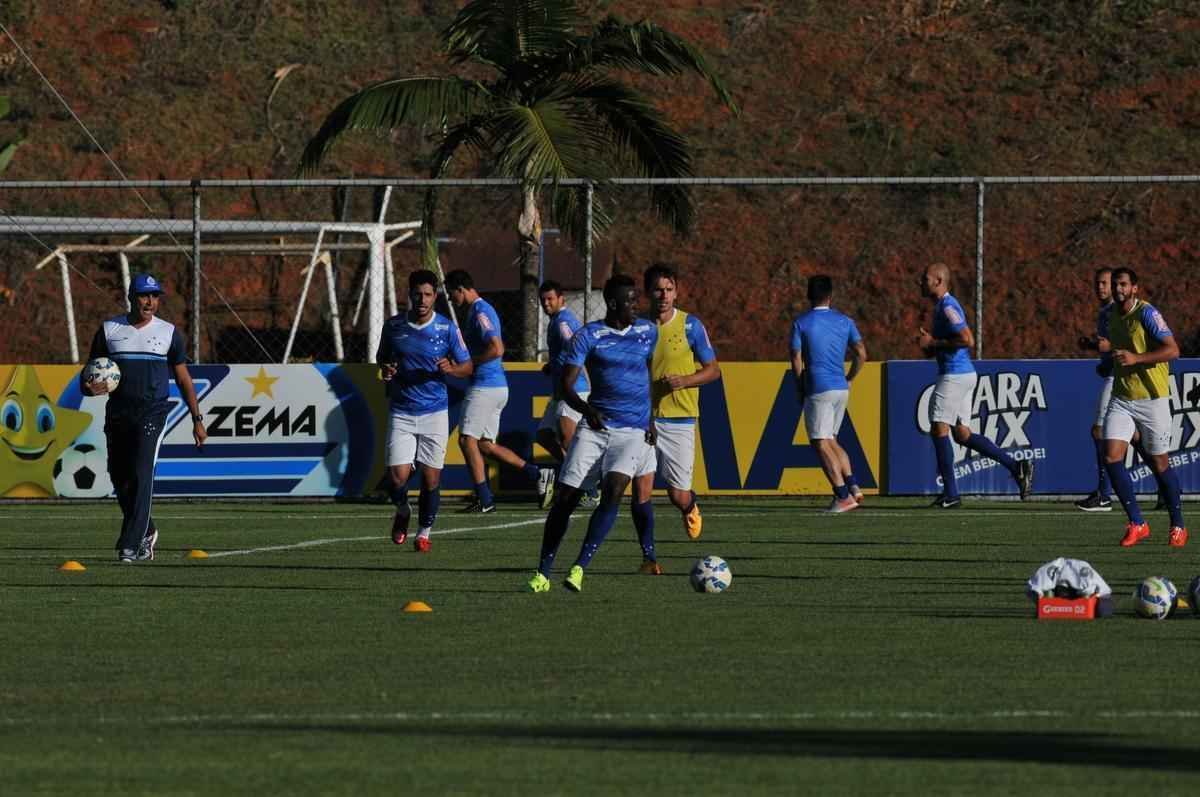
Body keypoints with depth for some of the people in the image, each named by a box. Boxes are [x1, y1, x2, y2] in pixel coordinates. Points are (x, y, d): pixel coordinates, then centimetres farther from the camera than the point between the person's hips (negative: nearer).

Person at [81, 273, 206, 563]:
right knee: (120, 480, 8)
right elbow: (88, 378, 9)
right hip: (117, 415, 3)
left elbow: (183, 378, 12)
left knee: (141, 476, -16)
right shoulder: (109, 330, 6)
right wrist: (91, 387, -16)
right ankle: (146, 532, 31)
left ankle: (130, 546, -17)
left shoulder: (169, 332, 5)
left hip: (152, 413, -3)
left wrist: (197, 420, 8)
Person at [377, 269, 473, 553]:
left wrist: (450, 368, -20)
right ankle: (402, 511, 25)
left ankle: (424, 532, 19)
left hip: (435, 412, -1)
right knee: (397, 477, -9)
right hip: (401, 412, 1)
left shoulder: (447, 329, -5)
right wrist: (384, 369, -6)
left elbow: (467, 367, 2)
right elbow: (381, 356, 17)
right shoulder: (393, 326, 0)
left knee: (431, 478, -1)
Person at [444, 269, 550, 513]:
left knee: (467, 439, -7)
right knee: (485, 444, 12)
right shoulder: (479, 310, 18)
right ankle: (537, 474, 11)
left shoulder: (480, 312, -14)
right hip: (497, 386, 10)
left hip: (485, 386, -10)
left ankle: (484, 500, -6)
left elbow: (497, 349, -25)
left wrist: (467, 362, -16)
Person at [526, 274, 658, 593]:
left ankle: (580, 567, -20)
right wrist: (587, 409, -26)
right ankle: (543, 574, 7)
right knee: (565, 498, -5)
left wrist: (652, 419, 17)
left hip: (634, 431, 1)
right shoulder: (588, 336, -3)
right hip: (595, 425, -1)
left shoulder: (648, 332, 8)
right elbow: (565, 385, -7)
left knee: (613, 490, -23)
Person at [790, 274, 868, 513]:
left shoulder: (801, 323, -3)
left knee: (821, 444, -2)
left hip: (817, 390, -5)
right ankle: (853, 485, 4)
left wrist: (800, 390, 6)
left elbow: (796, 361, -5)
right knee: (831, 440, 19)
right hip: (841, 390, 5)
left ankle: (843, 496, -11)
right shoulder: (844, 321, 8)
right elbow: (861, 354, 4)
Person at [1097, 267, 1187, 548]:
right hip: (1121, 399, 6)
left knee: (1159, 464, 3)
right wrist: (1109, 348, 4)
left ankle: (1178, 525, 22)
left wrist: (1135, 358, -27)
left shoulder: (1146, 313, -14)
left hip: (1152, 398, -6)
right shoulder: (1111, 314, 8)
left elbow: (1172, 350, -20)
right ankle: (1137, 524, -4)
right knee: (1112, 457, -12)